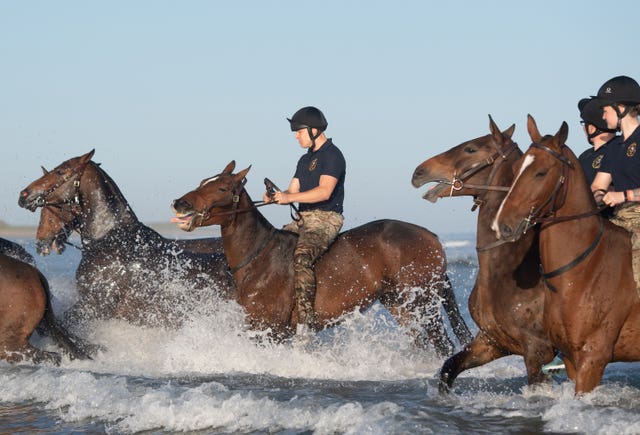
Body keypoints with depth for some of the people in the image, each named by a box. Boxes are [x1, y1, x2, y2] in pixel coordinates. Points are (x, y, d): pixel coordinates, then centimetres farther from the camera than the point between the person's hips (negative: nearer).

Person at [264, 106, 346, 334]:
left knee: (301, 257, -33)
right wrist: (275, 197, -5)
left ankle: (306, 318, -37)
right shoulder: (305, 160, 21)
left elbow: (324, 192, -21)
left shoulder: (332, 155, -9)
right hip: (302, 220, 10)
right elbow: (292, 193, 17)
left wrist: (289, 197, -26)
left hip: (325, 219, -10)